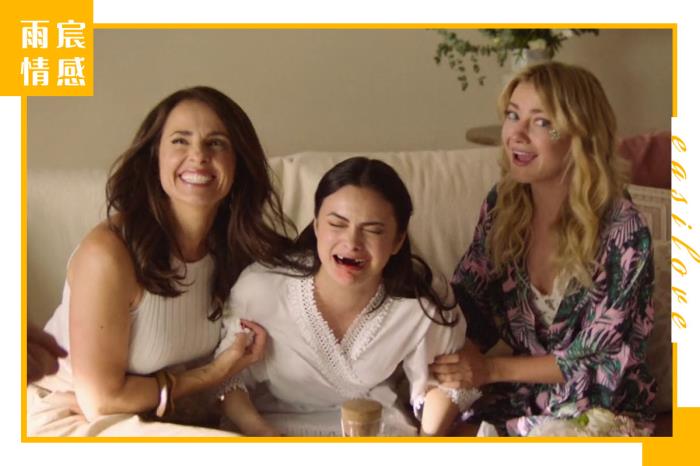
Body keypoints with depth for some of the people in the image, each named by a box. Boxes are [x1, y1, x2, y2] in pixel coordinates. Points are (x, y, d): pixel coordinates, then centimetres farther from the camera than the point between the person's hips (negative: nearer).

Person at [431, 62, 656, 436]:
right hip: (519, 395, 4)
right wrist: (452, 366, -17)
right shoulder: (503, 203, -6)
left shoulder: (622, 232, -21)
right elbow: (468, 305, 2)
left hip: (602, 408, -4)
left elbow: (597, 359, -15)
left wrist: (491, 369, -18)